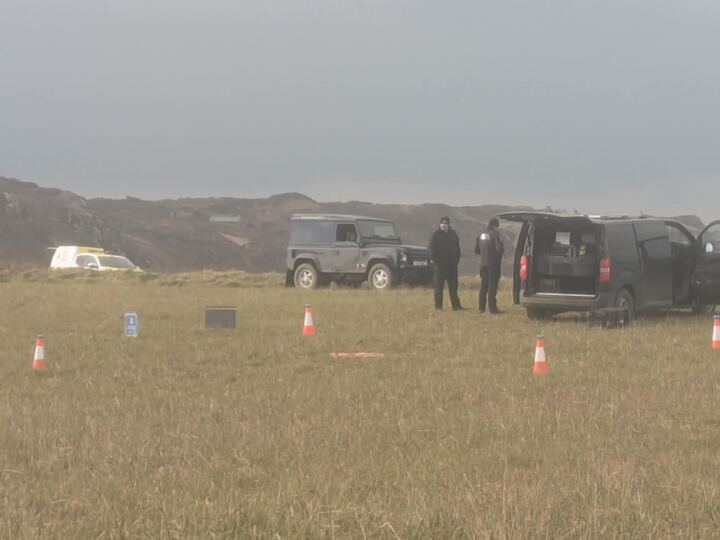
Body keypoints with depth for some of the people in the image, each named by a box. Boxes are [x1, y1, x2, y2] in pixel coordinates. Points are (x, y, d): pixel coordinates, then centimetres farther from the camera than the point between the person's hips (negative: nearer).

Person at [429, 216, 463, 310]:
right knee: (439, 286, -1)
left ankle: (456, 305, 11)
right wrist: (436, 261, -12)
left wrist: (456, 260, 3)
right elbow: (432, 250, -5)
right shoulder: (436, 235, -2)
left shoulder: (453, 234, 9)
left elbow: (457, 249, 14)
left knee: (453, 286, 7)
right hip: (440, 264, -4)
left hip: (452, 265, 4)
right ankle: (438, 306, 2)